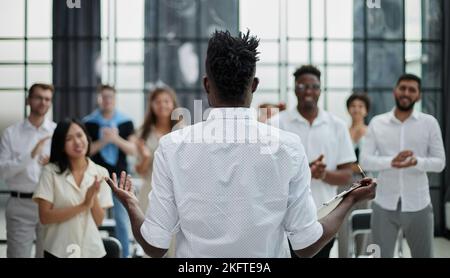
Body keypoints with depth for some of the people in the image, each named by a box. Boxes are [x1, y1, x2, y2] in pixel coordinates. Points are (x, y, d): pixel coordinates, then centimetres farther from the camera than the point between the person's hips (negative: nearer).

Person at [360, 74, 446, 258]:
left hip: (418, 206, 0)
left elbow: (440, 163, -2)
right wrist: (391, 162, -23)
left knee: (424, 256, 11)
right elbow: (365, 160, -4)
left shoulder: (429, 123, 1)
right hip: (384, 206, 0)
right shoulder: (377, 123, 2)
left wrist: (417, 162, -23)